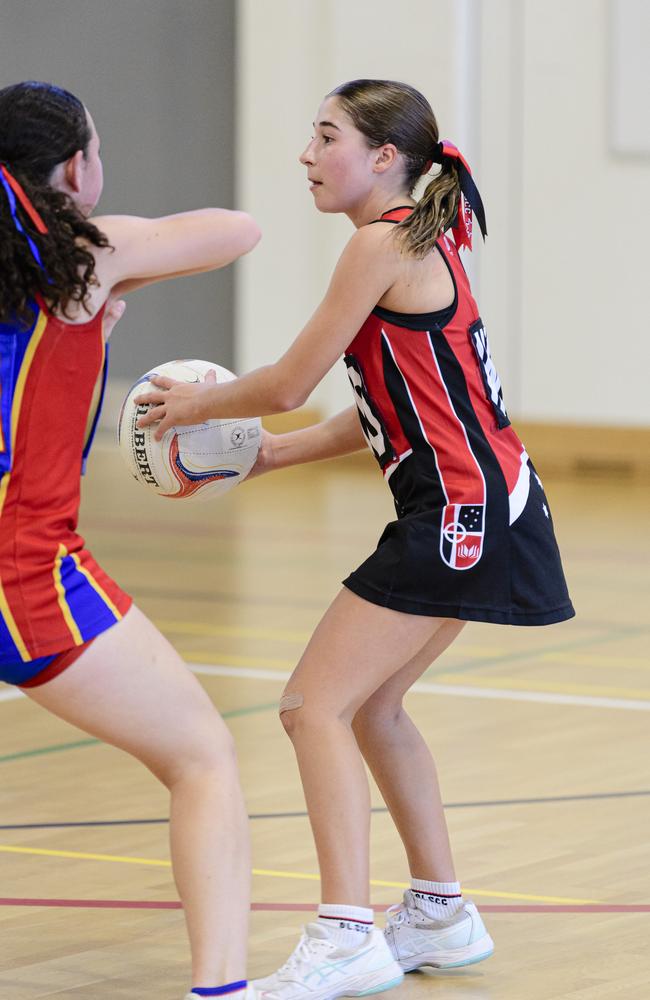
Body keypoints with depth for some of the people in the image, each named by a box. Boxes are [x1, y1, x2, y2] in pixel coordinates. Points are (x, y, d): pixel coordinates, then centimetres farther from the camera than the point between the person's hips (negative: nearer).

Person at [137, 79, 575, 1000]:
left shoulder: (384, 243, -13)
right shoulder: (419, 240, 16)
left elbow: (288, 384, -11)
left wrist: (199, 404, 7)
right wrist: (261, 456, 18)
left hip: (461, 508, -10)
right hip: (478, 506, 10)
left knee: (316, 705, -10)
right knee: (368, 704, 20)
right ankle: (441, 914, 28)